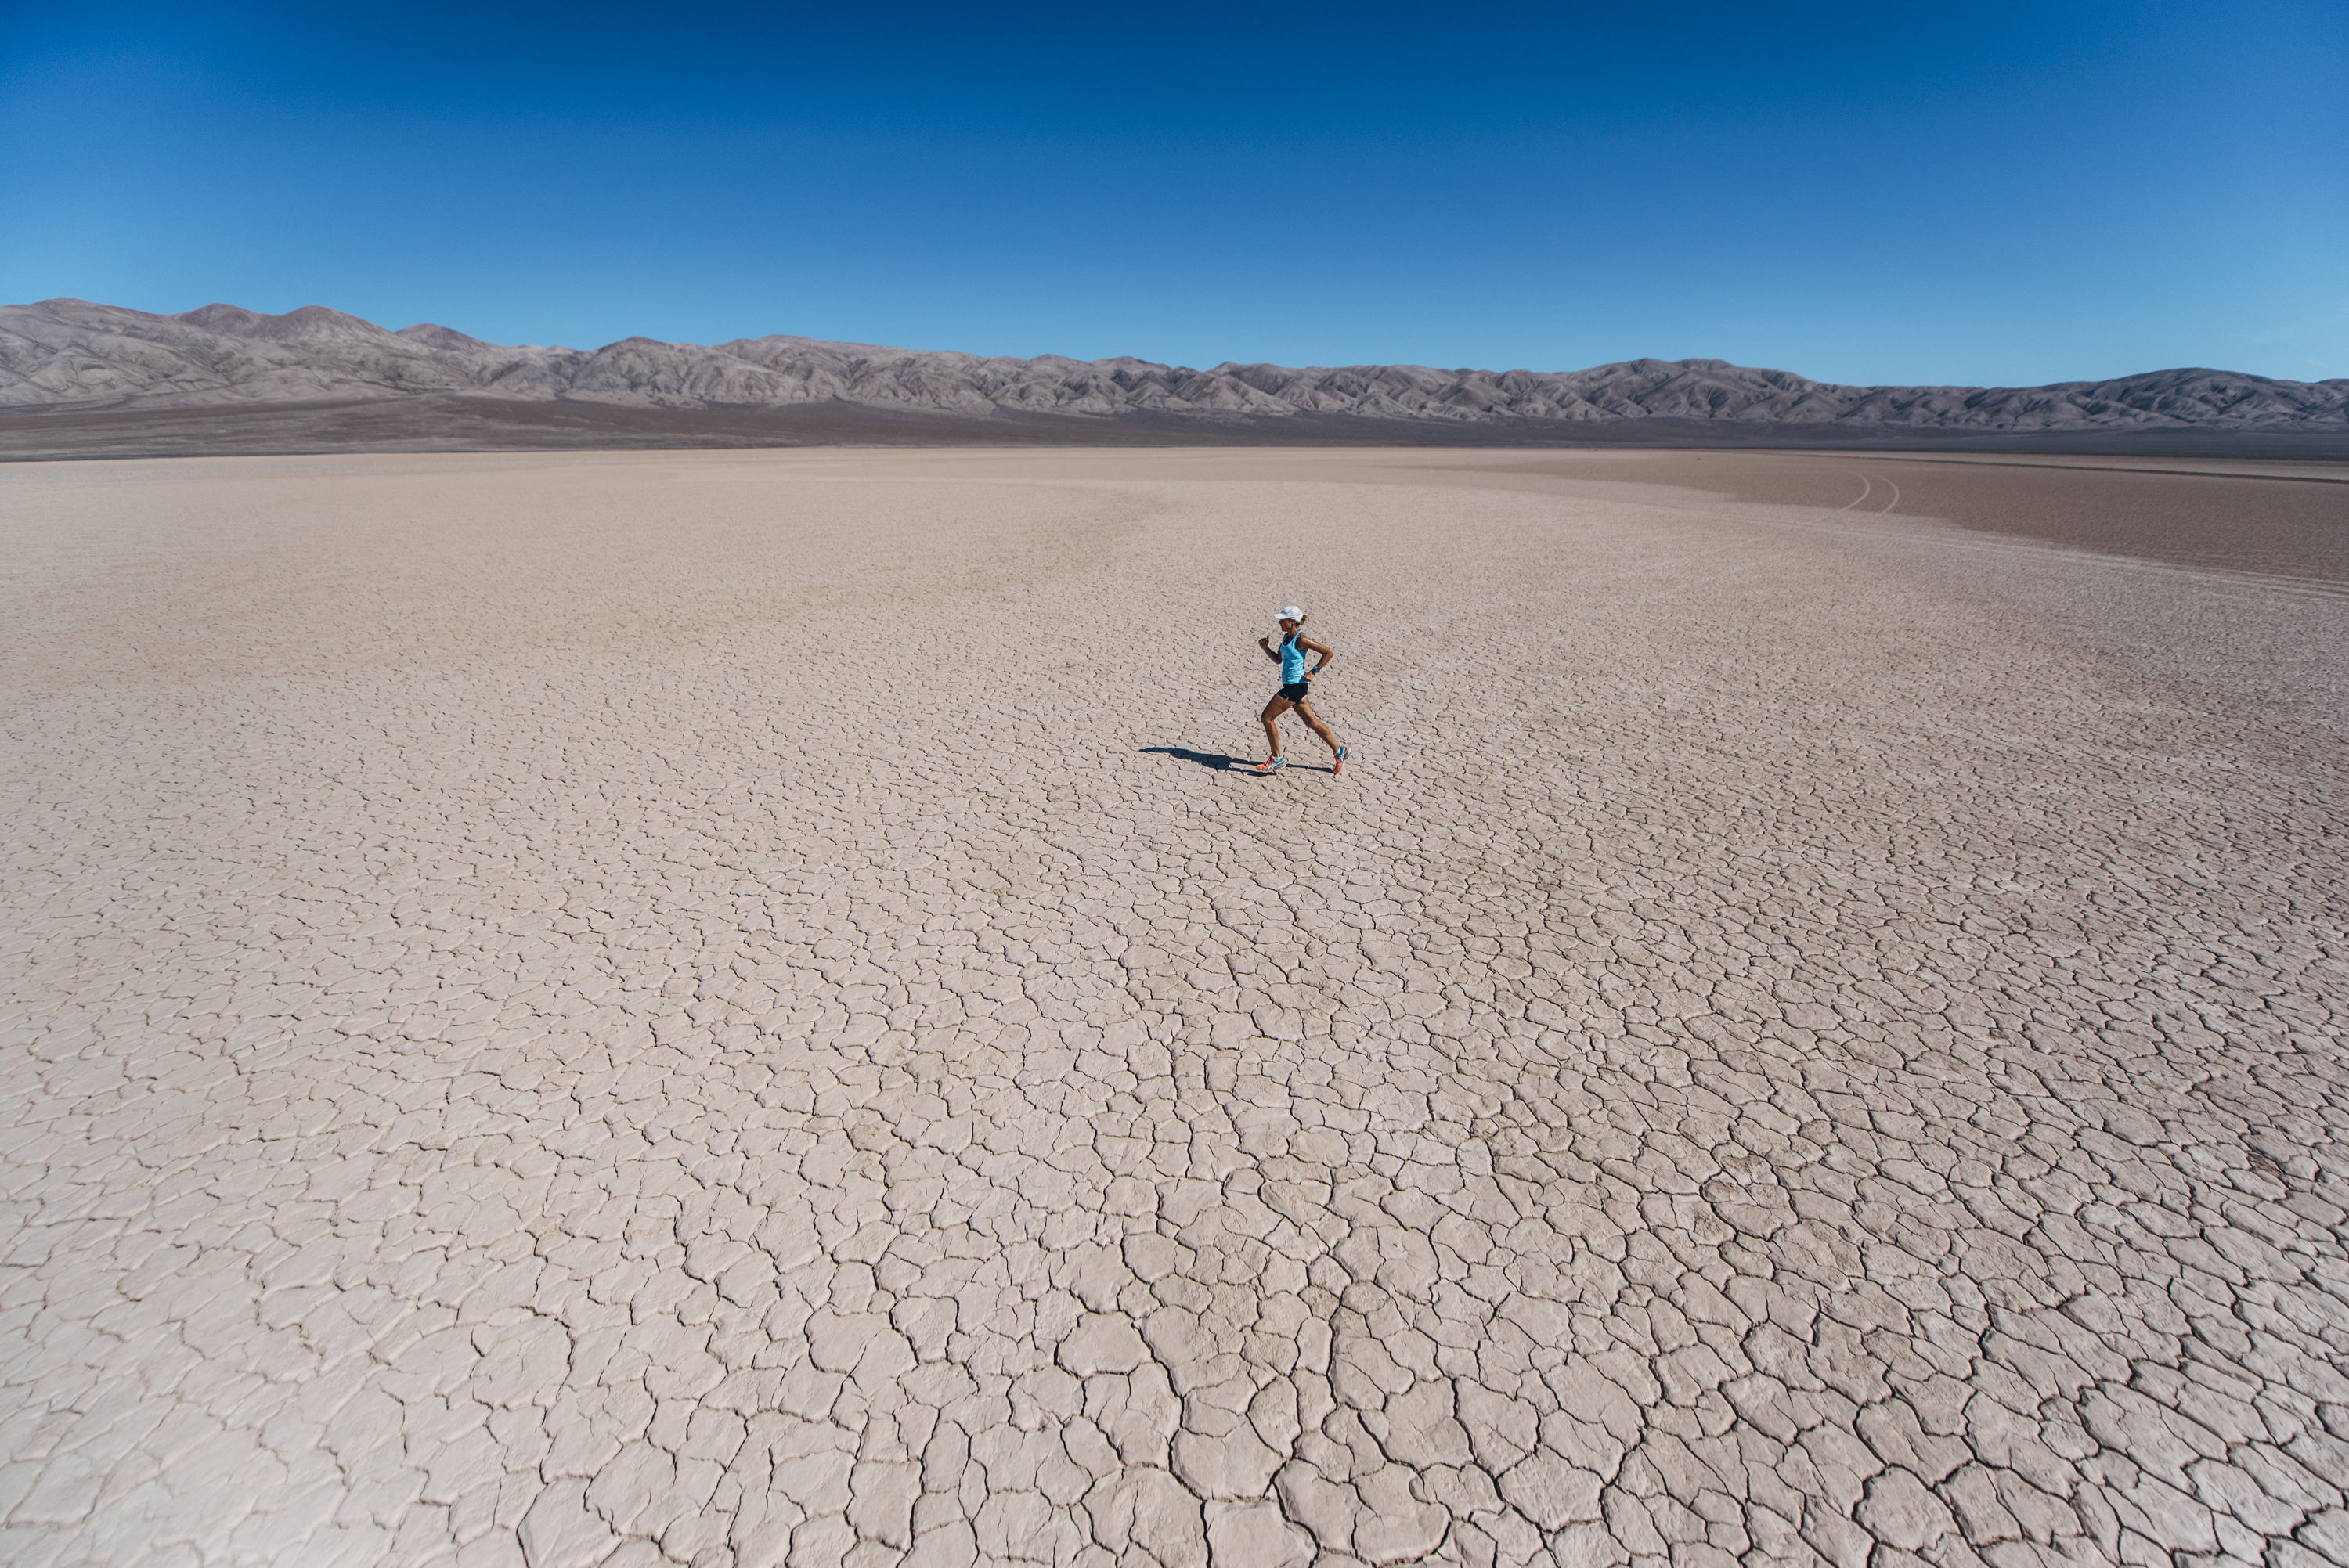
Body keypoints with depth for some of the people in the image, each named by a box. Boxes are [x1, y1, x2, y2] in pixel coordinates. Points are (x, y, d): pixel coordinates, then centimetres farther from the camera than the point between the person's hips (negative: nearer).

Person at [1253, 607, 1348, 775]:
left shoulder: (1301, 640, -15)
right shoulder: (1286, 637, 11)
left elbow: (1328, 652, -13)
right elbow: (1278, 660, 21)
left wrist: (1313, 672, -15)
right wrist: (1265, 648, 6)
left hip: (1295, 686, -10)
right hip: (1291, 685, 10)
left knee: (1267, 717, -5)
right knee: (1311, 721, 15)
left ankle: (1277, 760, 5)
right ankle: (1339, 751, 24)